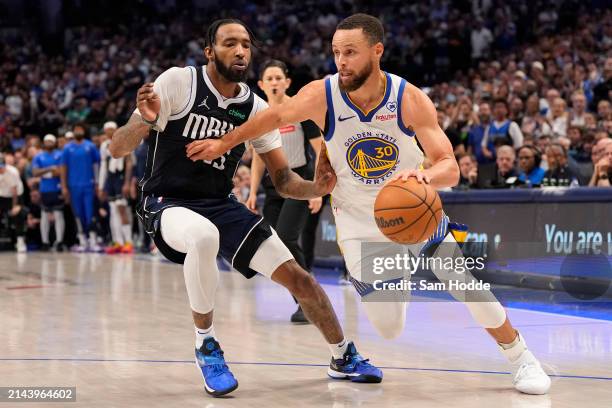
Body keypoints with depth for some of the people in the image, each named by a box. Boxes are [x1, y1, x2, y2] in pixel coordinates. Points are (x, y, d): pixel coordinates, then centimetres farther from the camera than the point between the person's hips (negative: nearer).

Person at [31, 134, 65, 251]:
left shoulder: (60, 155, 4)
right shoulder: (38, 157, 9)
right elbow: (35, 173, -2)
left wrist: (44, 171, -8)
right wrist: (50, 169, -13)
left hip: (57, 189, -2)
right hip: (44, 190, 2)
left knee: (58, 215, -6)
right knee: (45, 216, 7)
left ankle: (59, 241, -6)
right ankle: (45, 242, 12)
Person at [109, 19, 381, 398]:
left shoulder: (256, 108, 1)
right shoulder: (179, 82, -13)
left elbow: (282, 177, 5)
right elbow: (118, 148, -15)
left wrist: (315, 187, -17)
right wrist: (146, 122, -38)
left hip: (222, 205, 5)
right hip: (168, 203, -5)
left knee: (295, 275, -2)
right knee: (203, 237, -40)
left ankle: (344, 357, 23)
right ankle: (206, 344, -17)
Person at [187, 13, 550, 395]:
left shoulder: (411, 99, -22)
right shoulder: (321, 96, -21)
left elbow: (450, 167, -27)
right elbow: (275, 116, 1)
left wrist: (424, 175, -50)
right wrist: (224, 142, 6)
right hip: (360, 223, 0)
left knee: (470, 288, -3)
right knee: (389, 330, -1)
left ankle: (520, 356, 24)